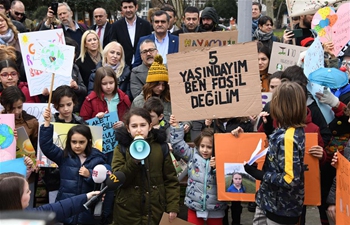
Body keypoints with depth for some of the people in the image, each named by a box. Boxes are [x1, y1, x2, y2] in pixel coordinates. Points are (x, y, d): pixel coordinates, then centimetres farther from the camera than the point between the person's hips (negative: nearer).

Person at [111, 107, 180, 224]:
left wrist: (172, 207, -4)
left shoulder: (161, 147, 1)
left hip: (154, 211, 1)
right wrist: (134, 160, -21)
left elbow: (171, 180, 3)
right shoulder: (121, 148, 0)